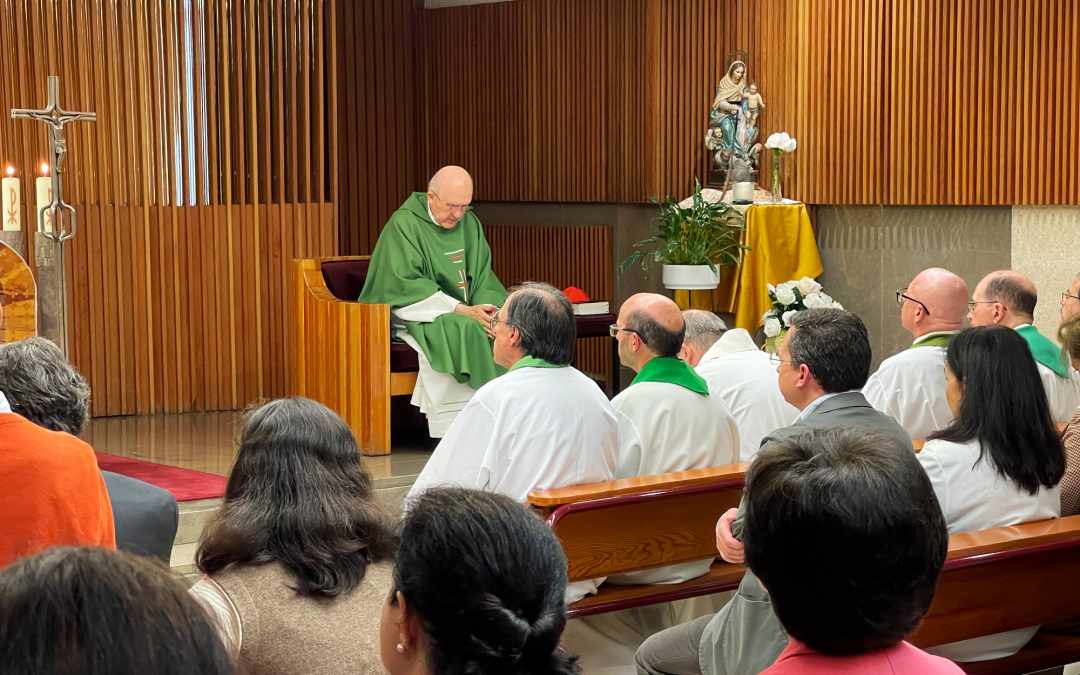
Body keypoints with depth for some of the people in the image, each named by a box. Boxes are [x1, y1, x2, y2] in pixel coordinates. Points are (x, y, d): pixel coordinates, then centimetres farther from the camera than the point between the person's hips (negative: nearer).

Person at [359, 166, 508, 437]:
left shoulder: (470, 224, 9)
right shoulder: (404, 224, -10)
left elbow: (483, 280, 6)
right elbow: (406, 288, -17)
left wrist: (486, 309, -18)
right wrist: (462, 310, -24)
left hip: (465, 311, 6)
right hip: (415, 314, -6)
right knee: (458, 332, -35)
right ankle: (449, 434, -34)